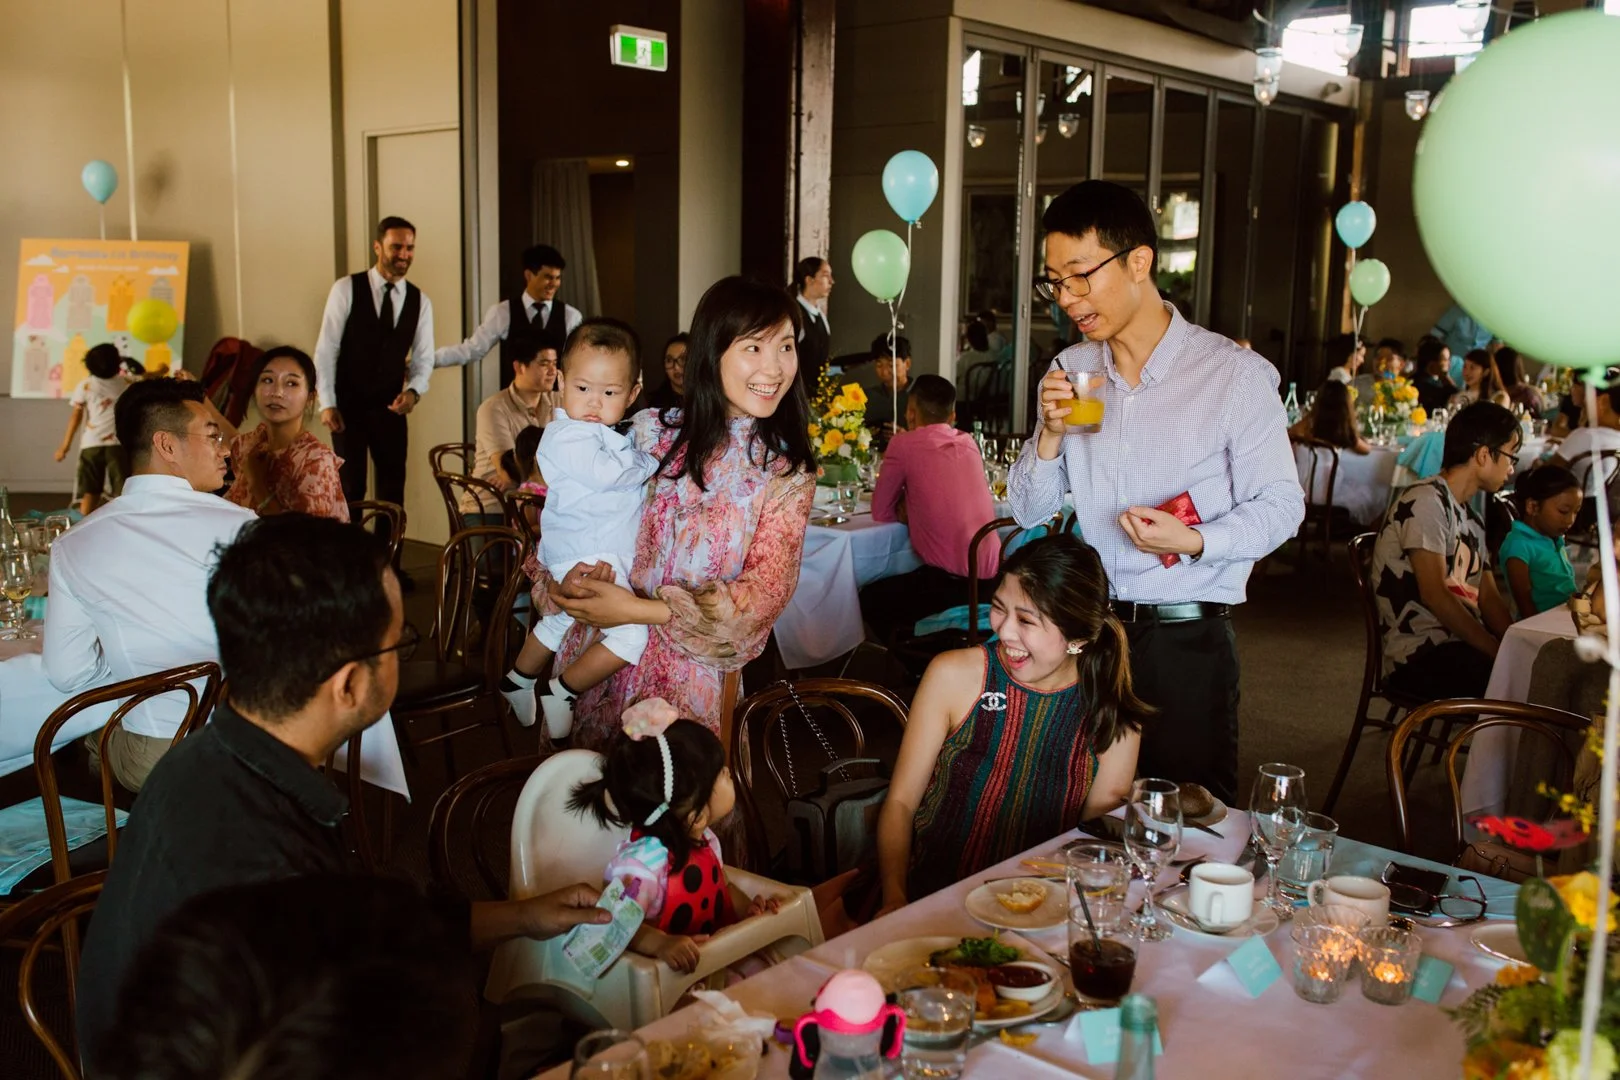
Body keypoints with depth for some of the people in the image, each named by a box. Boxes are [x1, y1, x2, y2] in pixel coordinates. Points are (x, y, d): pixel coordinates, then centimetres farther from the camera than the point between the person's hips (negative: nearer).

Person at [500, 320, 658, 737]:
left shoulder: (605, 435, 14)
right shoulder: (566, 436, -16)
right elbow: (607, 472, -28)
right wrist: (650, 461, -13)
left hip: (603, 557, 11)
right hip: (586, 561, -11)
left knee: (560, 621, 30)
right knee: (633, 634, -19)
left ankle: (518, 681, 51)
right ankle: (560, 694, -6)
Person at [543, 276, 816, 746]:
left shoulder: (788, 472, -6)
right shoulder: (651, 432, -1)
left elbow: (766, 591, -13)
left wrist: (639, 610, -20)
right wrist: (566, 579, -15)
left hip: (693, 669, -2)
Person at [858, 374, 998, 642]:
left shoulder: (904, 443, -2)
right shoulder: (968, 442, 15)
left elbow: (881, 512, 6)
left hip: (952, 581, -7)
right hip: (992, 578, 7)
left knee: (870, 598, 19)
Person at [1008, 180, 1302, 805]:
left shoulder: (1235, 374, -6)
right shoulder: (1070, 372, 8)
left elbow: (1280, 506, -4)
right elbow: (1029, 511, 10)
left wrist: (1194, 541, -21)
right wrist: (1051, 435, -8)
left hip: (1187, 642, -4)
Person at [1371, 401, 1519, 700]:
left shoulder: (1471, 520, 21)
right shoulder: (1426, 500, -8)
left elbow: (1488, 598, 15)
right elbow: (1434, 594, -16)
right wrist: (1501, 652, -16)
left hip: (1462, 647, 9)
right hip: (1420, 657, -9)